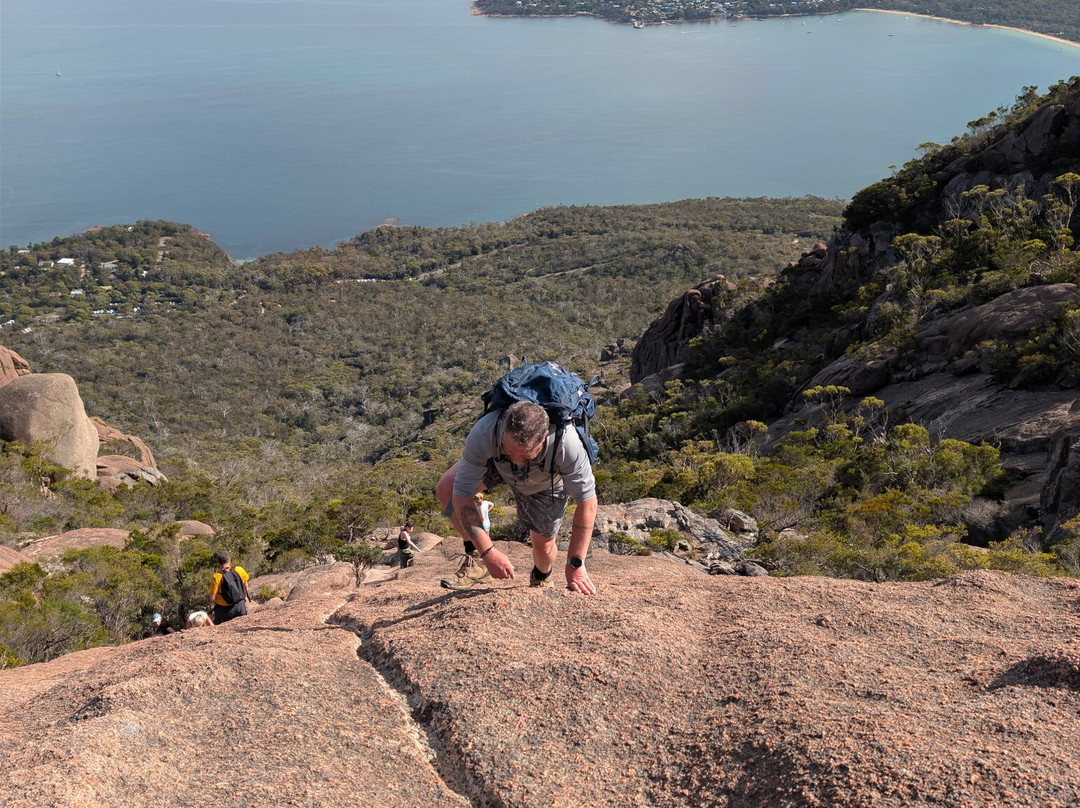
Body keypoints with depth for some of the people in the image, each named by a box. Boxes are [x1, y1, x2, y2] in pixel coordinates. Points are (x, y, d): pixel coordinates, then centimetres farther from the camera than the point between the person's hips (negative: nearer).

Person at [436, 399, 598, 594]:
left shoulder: (566, 443, -44)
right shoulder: (483, 433, -43)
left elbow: (586, 499, -35)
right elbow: (462, 494, -36)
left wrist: (575, 564, -34)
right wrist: (488, 552, -39)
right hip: (496, 463, 1)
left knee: (543, 544, -5)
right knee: (446, 489, -21)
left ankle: (541, 580, 32)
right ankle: (477, 557, -4)